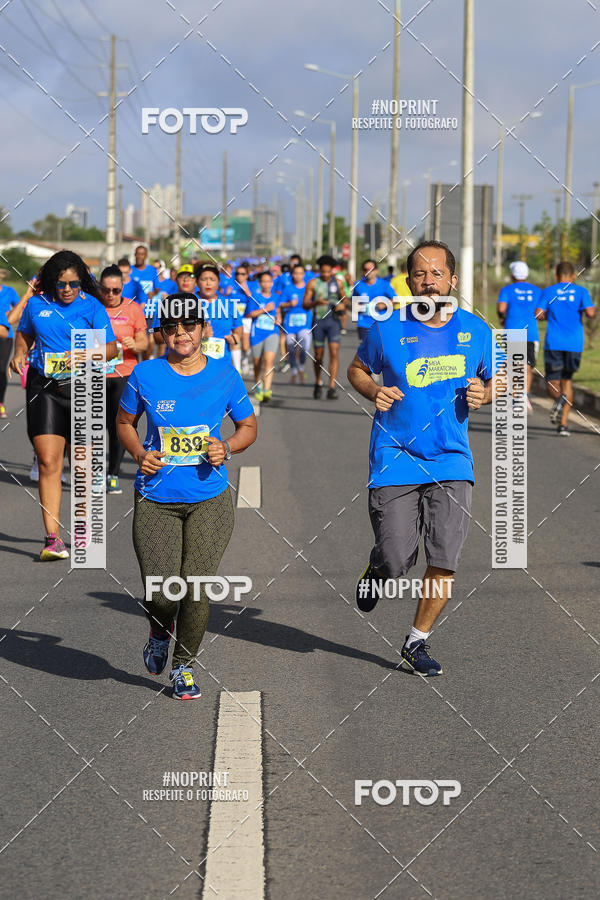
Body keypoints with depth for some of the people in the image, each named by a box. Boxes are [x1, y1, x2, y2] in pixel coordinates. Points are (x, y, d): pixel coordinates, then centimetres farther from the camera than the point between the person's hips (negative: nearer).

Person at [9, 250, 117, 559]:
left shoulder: (92, 307, -1)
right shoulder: (36, 304, 6)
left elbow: (110, 348, -4)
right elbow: (24, 333, 24)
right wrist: (19, 354, 4)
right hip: (44, 387, 1)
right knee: (48, 462, -10)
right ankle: (53, 539, -12)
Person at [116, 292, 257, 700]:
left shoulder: (224, 374, 0)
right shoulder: (146, 375, -2)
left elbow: (248, 427, 12)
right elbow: (125, 422, 13)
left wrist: (226, 448, -9)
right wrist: (139, 453, -6)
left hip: (210, 499, 0)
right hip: (156, 500, 0)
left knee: (196, 588, -5)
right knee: (160, 593, -8)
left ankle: (184, 665, 21)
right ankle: (160, 633, 30)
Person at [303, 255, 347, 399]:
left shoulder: (338, 282, 5)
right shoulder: (313, 283, 0)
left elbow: (344, 298, 18)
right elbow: (305, 304, -2)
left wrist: (343, 305, -5)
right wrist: (316, 302, -22)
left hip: (333, 321, 0)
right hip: (318, 321, 0)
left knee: (334, 352, -14)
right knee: (318, 355, 7)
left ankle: (332, 387, -16)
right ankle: (318, 383, 30)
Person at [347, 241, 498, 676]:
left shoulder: (477, 331, 1)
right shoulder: (387, 329, -4)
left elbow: (495, 380, 15)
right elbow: (357, 368, 13)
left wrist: (483, 394, -7)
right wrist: (374, 391, -8)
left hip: (451, 460, 2)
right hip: (396, 457, -1)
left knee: (446, 560, -6)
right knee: (397, 560, -4)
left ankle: (417, 641, 15)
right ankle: (378, 568, 34)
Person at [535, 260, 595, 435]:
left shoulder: (548, 292, 3)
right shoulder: (581, 291, 3)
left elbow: (538, 314, -7)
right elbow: (590, 313, -11)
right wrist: (585, 313, 13)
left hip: (553, 344, -1)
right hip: (574, 343, 1)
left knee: (552, 383, 5)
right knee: (567, 380, 16)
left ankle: (559, 398, -32)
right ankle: (563, 423, 9)